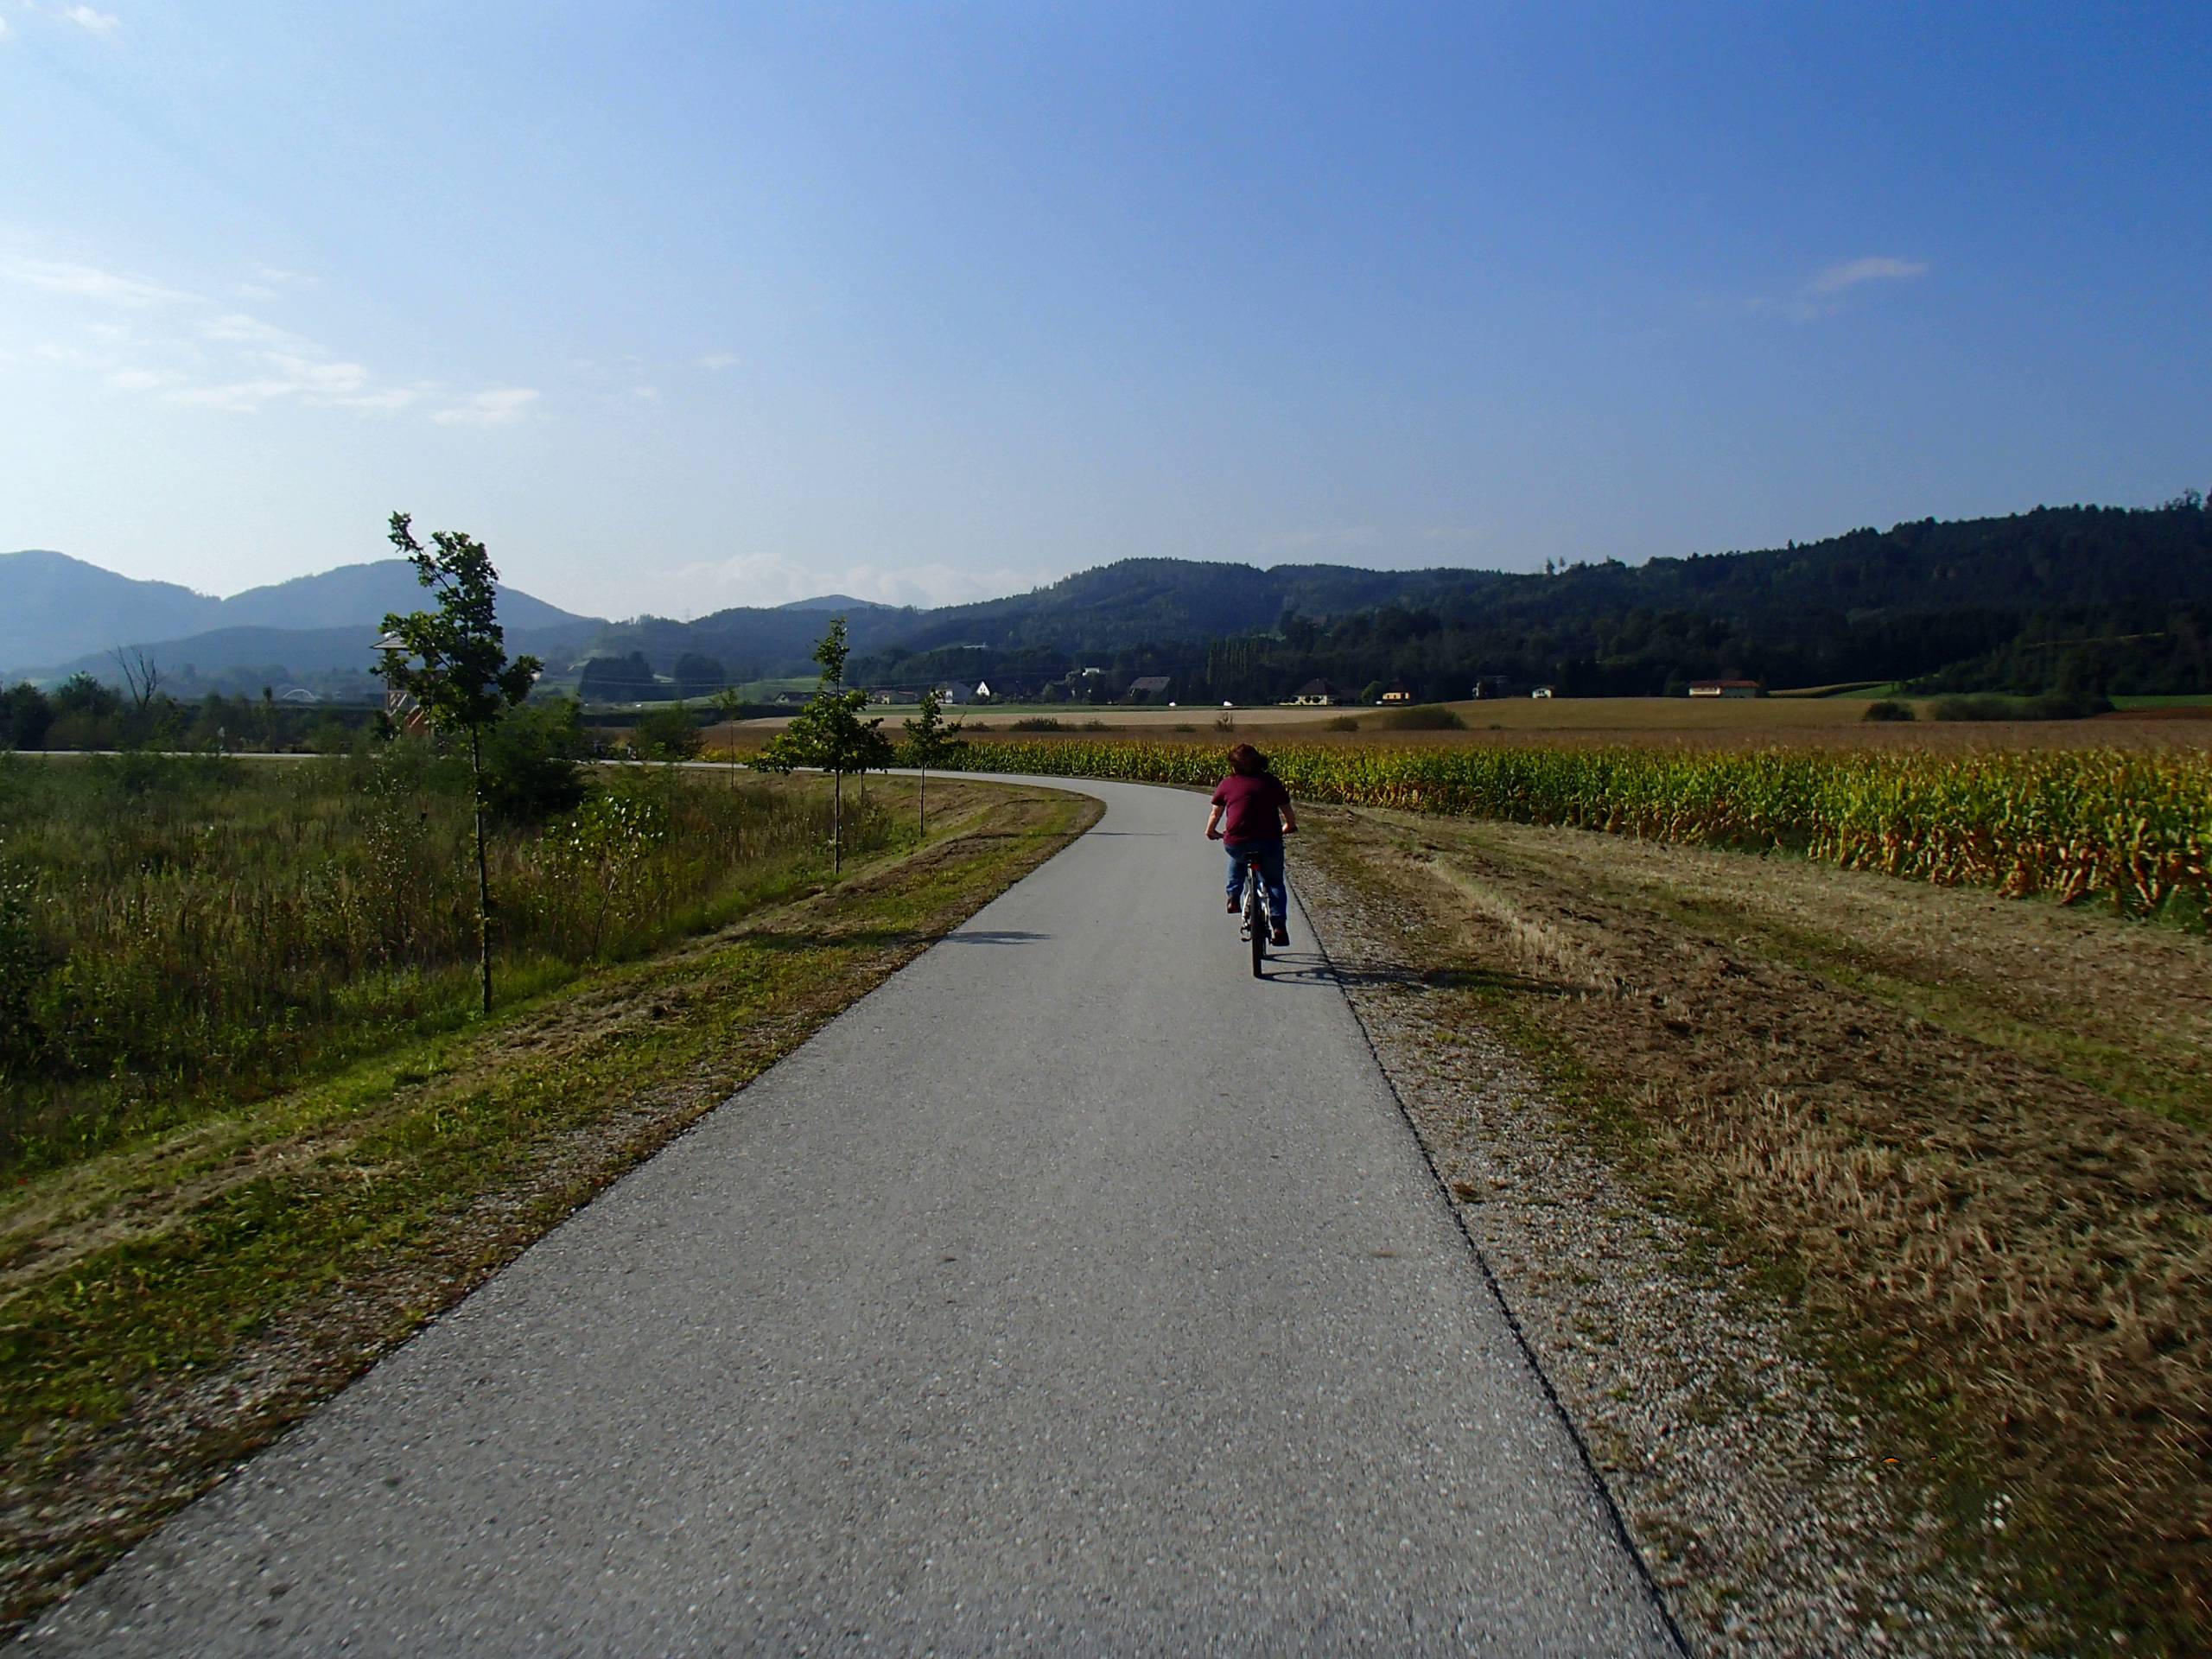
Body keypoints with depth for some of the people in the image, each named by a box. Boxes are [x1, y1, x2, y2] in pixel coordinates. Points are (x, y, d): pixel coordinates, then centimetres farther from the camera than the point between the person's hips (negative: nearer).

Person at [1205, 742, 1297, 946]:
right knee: (1274, 884, 17)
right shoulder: (1271, 781, 11)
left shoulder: (1227, 784, 9)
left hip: (1236, 843, 0)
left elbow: (1216, 813, 18)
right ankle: (1279, 927, 3)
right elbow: (1287, 810, 20)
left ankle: (1234, 897, 27)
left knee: (1238, 858, 37)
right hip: (1269, 841, 0)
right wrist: (1290, 826, 41)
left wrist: (1210, 832, 37)